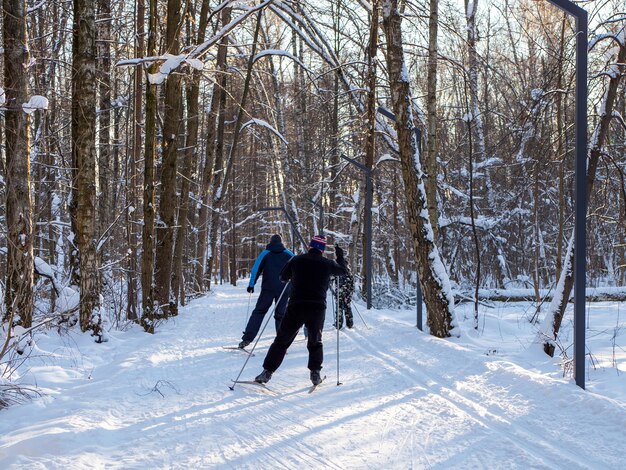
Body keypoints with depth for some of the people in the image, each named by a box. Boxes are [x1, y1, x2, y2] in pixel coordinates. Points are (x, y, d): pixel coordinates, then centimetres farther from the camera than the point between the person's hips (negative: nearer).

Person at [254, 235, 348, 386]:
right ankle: (315, 373, 12)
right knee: (315, 342, 21)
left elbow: (283, 277, 13)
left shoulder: (297, 260, 1)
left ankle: (267, 372, 2)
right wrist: (340, 256, 40)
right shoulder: (328, 264, 4)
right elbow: (343, 270, 24)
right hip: (318, 308, 1)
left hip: (296, 306, -1)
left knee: (282, 341, 7)